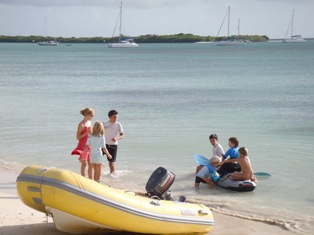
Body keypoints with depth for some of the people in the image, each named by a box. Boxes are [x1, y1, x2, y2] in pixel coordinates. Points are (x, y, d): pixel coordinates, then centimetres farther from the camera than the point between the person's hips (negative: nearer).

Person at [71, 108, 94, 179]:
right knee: (84, 163, -2)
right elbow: (78, 137, -17)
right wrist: (86, 133, -24)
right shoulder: (81, 124, -16)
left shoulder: (89, 122, 7)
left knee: (90, 163, 10)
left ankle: (90, 179, 19)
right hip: (83, 146, -7)